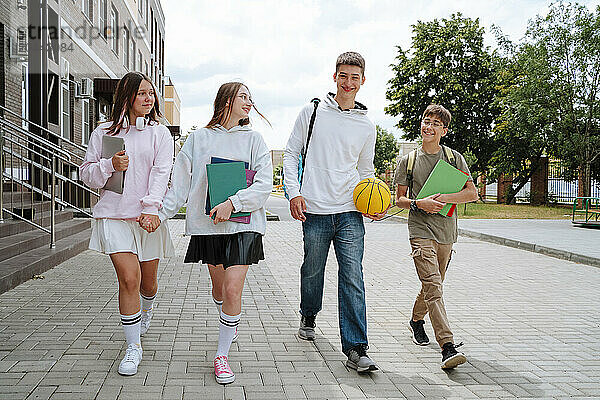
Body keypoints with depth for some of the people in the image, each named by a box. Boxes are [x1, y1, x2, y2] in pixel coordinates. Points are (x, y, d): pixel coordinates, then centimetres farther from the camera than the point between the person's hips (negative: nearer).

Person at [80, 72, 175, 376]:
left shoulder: (159, 133, 6)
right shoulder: (104, 133, 8)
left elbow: (161, 173, -5)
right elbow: (86, 174, 10)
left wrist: (151, 208, -19)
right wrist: (109, 166, -11)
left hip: (148, 217, 1)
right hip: (114, 215, -1)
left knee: (148, 281, 11)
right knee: (129, 278, -13)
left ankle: (145, 309, 48)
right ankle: (133, 347, 1)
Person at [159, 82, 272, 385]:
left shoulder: (253, 139, 4)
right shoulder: (198, 138, 7)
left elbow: (264, 184, -5)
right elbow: (181, 184, 7)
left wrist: (233, 203, -18)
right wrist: (161, 213, -4)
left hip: (243, 223, -2)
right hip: (207, 223, 2)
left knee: (233, 289, -12)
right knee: (219, 286, 15)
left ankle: (222, 355, 2)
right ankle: (229, 325, 46)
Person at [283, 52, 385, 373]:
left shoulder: (366, 127, 13)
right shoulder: (313, 112, 6)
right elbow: (291, 154, 7)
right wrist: (294, 192, -6)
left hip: (350, 213, 1)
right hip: (315, 211, -1)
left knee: (352, 279, -6)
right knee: (312, 271, 10)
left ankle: (356, 349, -4)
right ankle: (308, 317, 40)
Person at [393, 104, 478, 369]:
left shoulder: (454, 158, 6)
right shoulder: (407, 161, 5)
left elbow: (472, 193, 1)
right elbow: (399, 200, 8)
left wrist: (443, 198, -14)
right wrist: (419, 203, -12)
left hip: (446, 231, 3)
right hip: (420, 230, -3)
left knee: (433, 284, 14)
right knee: (433, 287, -16)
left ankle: (416, 320, 41)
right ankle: (448, 347, -22)